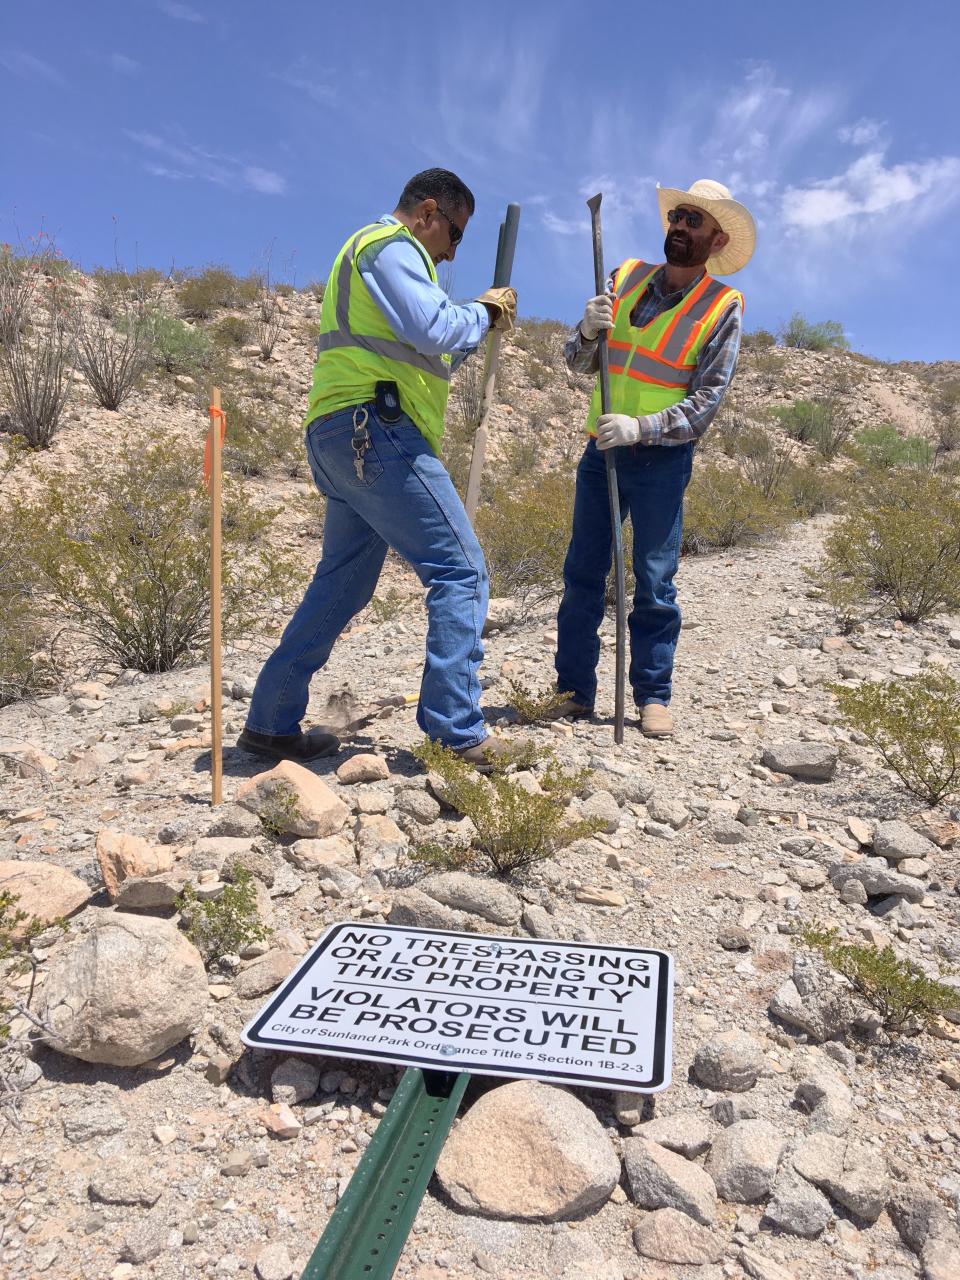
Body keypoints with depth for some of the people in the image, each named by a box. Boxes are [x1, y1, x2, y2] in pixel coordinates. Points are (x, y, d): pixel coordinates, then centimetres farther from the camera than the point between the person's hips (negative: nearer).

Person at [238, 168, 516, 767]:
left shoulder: (371, 252, 32)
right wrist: (483, 313, 2)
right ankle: (457, 733, -11)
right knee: (460, 570, -10)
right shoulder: (391, 245, -1)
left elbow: (417, 356, 32)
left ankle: (272, 722, 17)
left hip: (344, 437, 11)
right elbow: (433, 331, -16)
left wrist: (477, 325, 21)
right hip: (375, 430, -11)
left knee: (343, 585, 13)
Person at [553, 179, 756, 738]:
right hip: (603, 448, 4)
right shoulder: (626, 278, 6)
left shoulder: (723, 307, -4)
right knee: (583, 573, 2)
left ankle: (654, 696, 8)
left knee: (655, 581, -1)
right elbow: (580, 364, 6)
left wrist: (640, 428, -23)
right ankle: (575, 690, 9)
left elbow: (708, 399, -10)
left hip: (663, 456, -3)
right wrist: (589, 330, -16)